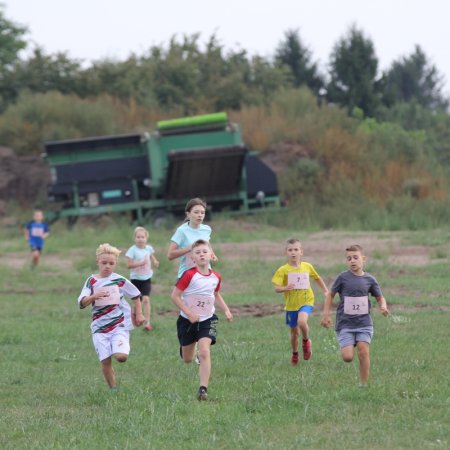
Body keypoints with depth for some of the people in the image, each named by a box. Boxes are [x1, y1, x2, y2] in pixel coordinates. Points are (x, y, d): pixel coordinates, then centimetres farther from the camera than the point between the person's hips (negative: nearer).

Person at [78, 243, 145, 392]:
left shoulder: (120, 280, -1)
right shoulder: (91, 281, 0)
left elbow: (136, 295, 14)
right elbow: (81, 303, -11)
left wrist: (139, 314, 9)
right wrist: (94, 296, -29)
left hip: (120, 325, -1)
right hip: (99, 328, 1)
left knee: (121, 356, -19)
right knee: (105, 361, -3)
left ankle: (121, 348, 16)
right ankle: (113, 389, 14)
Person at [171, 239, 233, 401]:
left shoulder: (216, 277, -2)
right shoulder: (189, 275, -17)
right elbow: (175, 296, -15)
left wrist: (226, 310, 5)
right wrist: (189, 314, -21)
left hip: (207, 320, 1)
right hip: (187, 320, -1)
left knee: (204, 352, -19)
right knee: (187, 360, 13)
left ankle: (203, 389, -20)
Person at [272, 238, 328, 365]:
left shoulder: (307, 267, -2)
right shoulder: (283, 270, -9)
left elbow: (317, 278, 16)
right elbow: (277, 288, -14)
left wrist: (326, 291, 13)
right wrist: (285, 288, -35)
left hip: (306, 302, -1)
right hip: (291, 304, 1)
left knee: (302, 321, -30)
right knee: (294, 332, 11)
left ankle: (306, 341, 1)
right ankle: (294, 354, 37)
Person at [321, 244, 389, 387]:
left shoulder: (369, 280, 1)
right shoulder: (343, 278, -4)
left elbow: (380, 297, 11)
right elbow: (330, 294, 8)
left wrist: (383, 306, -10)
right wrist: (326, 315, 4)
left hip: (364, 323, 1)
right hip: (345, 323, -1)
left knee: (363, 351, -14)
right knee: (347, 357, -11)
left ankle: (363, 384, -3)